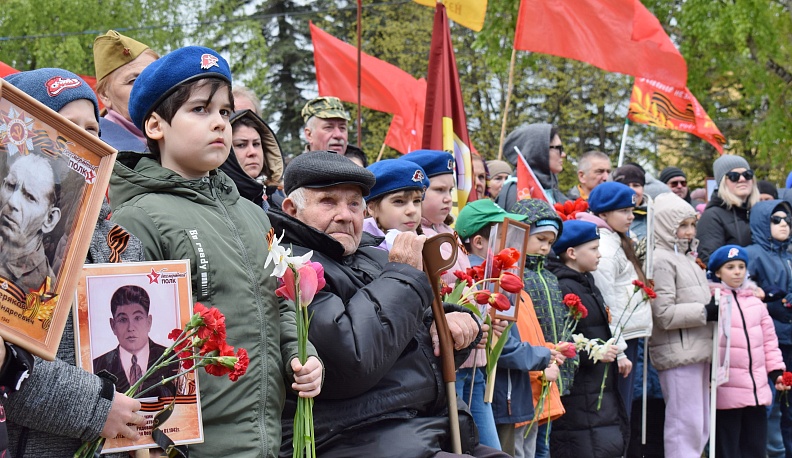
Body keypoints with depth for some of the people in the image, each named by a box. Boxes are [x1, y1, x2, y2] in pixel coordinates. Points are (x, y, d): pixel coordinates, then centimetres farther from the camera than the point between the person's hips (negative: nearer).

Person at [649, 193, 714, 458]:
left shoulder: (686, 258, 20)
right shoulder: (661, 260, -11)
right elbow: (663, 314, -18)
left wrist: (712, 308, 13)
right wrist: (705, 312, -18)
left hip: (697, 351, 10)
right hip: (678, 353, -10)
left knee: (701, 426, 13)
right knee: (686, 426, -9)